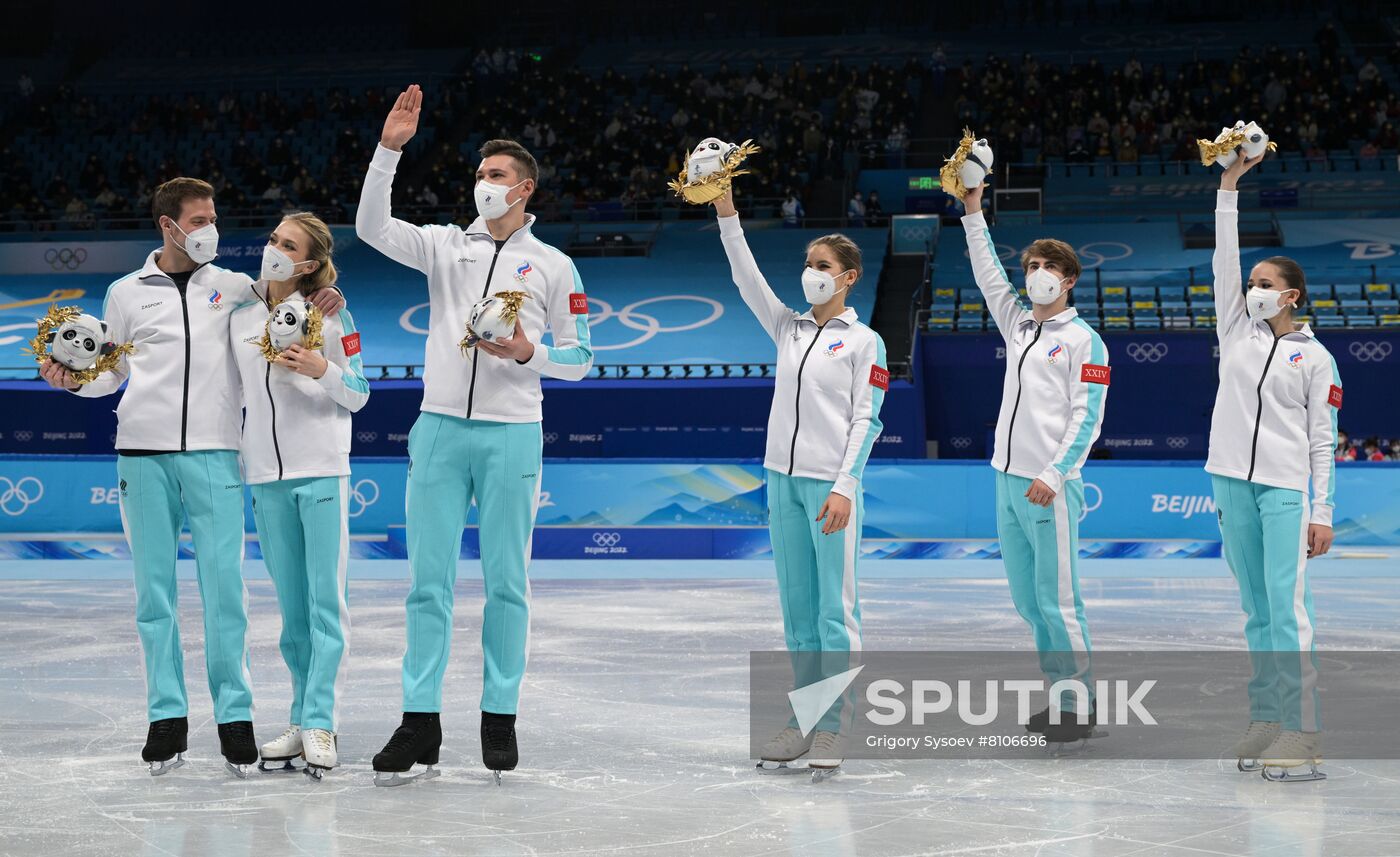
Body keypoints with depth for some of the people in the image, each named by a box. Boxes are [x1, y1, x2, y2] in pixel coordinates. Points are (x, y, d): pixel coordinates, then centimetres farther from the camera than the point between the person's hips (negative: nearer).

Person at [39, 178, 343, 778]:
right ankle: (167, 716, 8)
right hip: (144, 456, 1)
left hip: (213, 455, -1)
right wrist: (73, 379, -2)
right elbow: (110, 372, 18)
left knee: (224, 586, -6)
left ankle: (234, 713, 0)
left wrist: (323, 304, -3)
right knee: (154, 587, 2)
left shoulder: (236, 287, 12)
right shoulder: (126, 293, 12)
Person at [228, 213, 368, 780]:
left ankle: (320, 722, -6)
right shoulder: (241, 318, 10)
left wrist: (323, 370, -16)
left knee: (325, 599, -7)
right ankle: (301, 721, 12)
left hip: (321, 469, -4)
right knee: (291, 604, 7)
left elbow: (357, 396, 2)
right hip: (266, 474, 4)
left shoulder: (332, 316, -1)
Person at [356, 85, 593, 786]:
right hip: (440, 430, 1)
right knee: (429, 580, 0)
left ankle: (500, 717, 11)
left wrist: (528, 353, -11)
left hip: (511, 435, -1)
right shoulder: (446, 246, 11)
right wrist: (390, 149, -14)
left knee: (506, 582, 3)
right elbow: (373, 228, -5)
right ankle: (420, 722, 4)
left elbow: (578, 359, 8)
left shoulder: (553, 267, 8)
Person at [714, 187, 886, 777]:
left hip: (831, 485, -6)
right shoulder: (788, 328, 13)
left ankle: (834, 727, -2)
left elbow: (866, 421, -6)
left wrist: (844, 487, -15)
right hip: (784, 479, 6)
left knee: (835, 610, -5)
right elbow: (747, 279, 5)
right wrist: (726, 214, -6)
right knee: (797, 609, 8)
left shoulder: (864, 342, -1)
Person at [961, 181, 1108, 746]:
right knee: (1027, 600, 10)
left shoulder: (1083, 340, -5)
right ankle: (1061, 695, 18)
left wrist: (1053, 475, -18)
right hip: (1008, 481, 8)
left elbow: (1086, 417, -11)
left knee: (1057, 601, -7)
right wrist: (973, 211, 11)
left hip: (1050, 487, -8)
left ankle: (1080, 708, -1)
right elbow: (988, 274, 18)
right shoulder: (1018, 324, 14)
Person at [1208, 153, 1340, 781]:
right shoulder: (1237, 331, 13)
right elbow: (1224, 262, 5)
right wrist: (1229, 186, -1)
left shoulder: (1316, 359, 3)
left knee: (1287, 609, -12)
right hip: (1232, 481, 4)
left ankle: (1302, 736, -14)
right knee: (1256, 610, 7)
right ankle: (1265, 722, 11)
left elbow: (1323, 441, 1)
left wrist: (1323, 513, -4)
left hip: (1287, 489, -4)